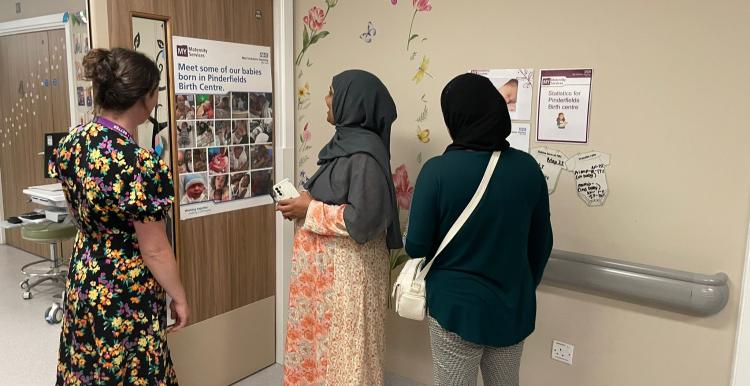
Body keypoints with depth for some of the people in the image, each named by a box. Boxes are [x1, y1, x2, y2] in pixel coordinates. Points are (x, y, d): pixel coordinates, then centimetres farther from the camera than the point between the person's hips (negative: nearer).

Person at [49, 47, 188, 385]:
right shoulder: (140, 164, -29)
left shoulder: (73, 140, -5)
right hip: (126, 298, -7)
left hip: (83, 280, 7)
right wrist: (179, 297, -7)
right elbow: (155, 250, -20)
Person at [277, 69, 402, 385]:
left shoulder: (364, 153, -21)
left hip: (348, 268, -9)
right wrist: (304, 201, 2)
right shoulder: (345, 142, 8)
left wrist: (310, 211, -18)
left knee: (345, 348, 6)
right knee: (323, 341, 20)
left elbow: (363, 220, -27)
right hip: (328, 265, 9)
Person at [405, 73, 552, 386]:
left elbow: (416, 247, -13)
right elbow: (542, 243, 4)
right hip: (513, 308, 4)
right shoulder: (527, 167, -5)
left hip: (456, 306, -4)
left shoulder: (438, 170, -18)